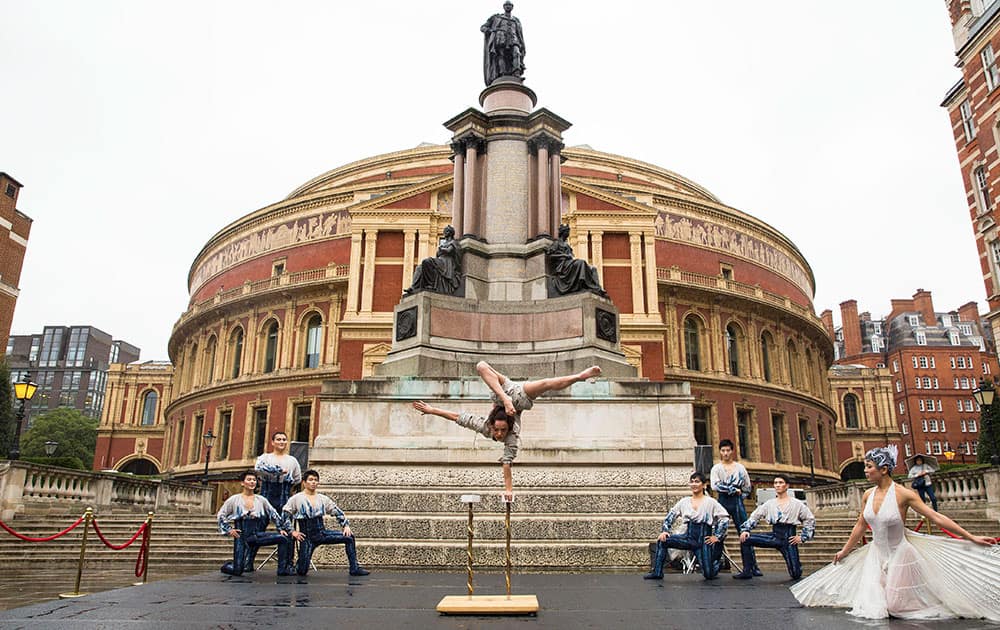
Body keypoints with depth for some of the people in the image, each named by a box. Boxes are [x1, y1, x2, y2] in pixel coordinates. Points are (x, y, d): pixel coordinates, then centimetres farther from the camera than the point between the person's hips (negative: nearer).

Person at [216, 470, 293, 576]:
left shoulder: (261, 500, 5)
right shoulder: (234, 499, -1)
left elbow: (274, 514, 11)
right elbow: (221, 515, 4)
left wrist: (281, 528, 3)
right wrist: (228, 529, -5)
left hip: (257, 535, 3)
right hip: (242, 537, -3)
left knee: (284, 538, -17)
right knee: (237, 571, -10)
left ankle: (283, 569, -7)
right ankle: (226, 566, 28)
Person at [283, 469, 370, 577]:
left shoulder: (323, 499, 8)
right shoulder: (296, 499, -3)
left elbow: (337, 512, 12)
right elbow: (285, 515, -1)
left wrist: (346, 525, 0)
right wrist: (292, 531, -7)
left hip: (322, 533, 4)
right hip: (307, 537, -3)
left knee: (349, 537, -13)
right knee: (302, 571, -10)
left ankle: (354, 568, -5)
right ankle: (298, 565, 29)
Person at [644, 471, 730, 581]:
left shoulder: (710, 502, -6)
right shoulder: (684, 501, 6)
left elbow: (725, 518, -7)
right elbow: (671, 515, 11)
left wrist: (717, 537, -8)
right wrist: (665, 530, -2)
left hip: (704, 540, -3)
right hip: (689, 538, 4)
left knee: (709, 575, -5)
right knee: (662, 541, -15)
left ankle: (715, 562, 32)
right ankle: (657, 572, -5)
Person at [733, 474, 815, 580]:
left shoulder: (797, 504, 0)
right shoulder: (769, 503, 7)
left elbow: (810, 520, 6)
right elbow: (754, 517, 7)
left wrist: (802, 537, -2)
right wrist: (745, 530, -8)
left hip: (788, 537, -3)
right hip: (774, 536, 3)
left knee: (796, 575, -7)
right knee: (745, 539, -15)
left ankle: (796, 564, 31)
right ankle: (747, 572, -7)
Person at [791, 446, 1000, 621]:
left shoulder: (903, 494, -18)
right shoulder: (869, 494, -2)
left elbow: (937, 518, -15)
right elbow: (861, 525, 10)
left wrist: (971, 537, -17)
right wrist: (845, 550, 17)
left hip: (899, 554, -5)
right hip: (876, 554, 5)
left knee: (896, 608, 1)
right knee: (872, 608, 2)